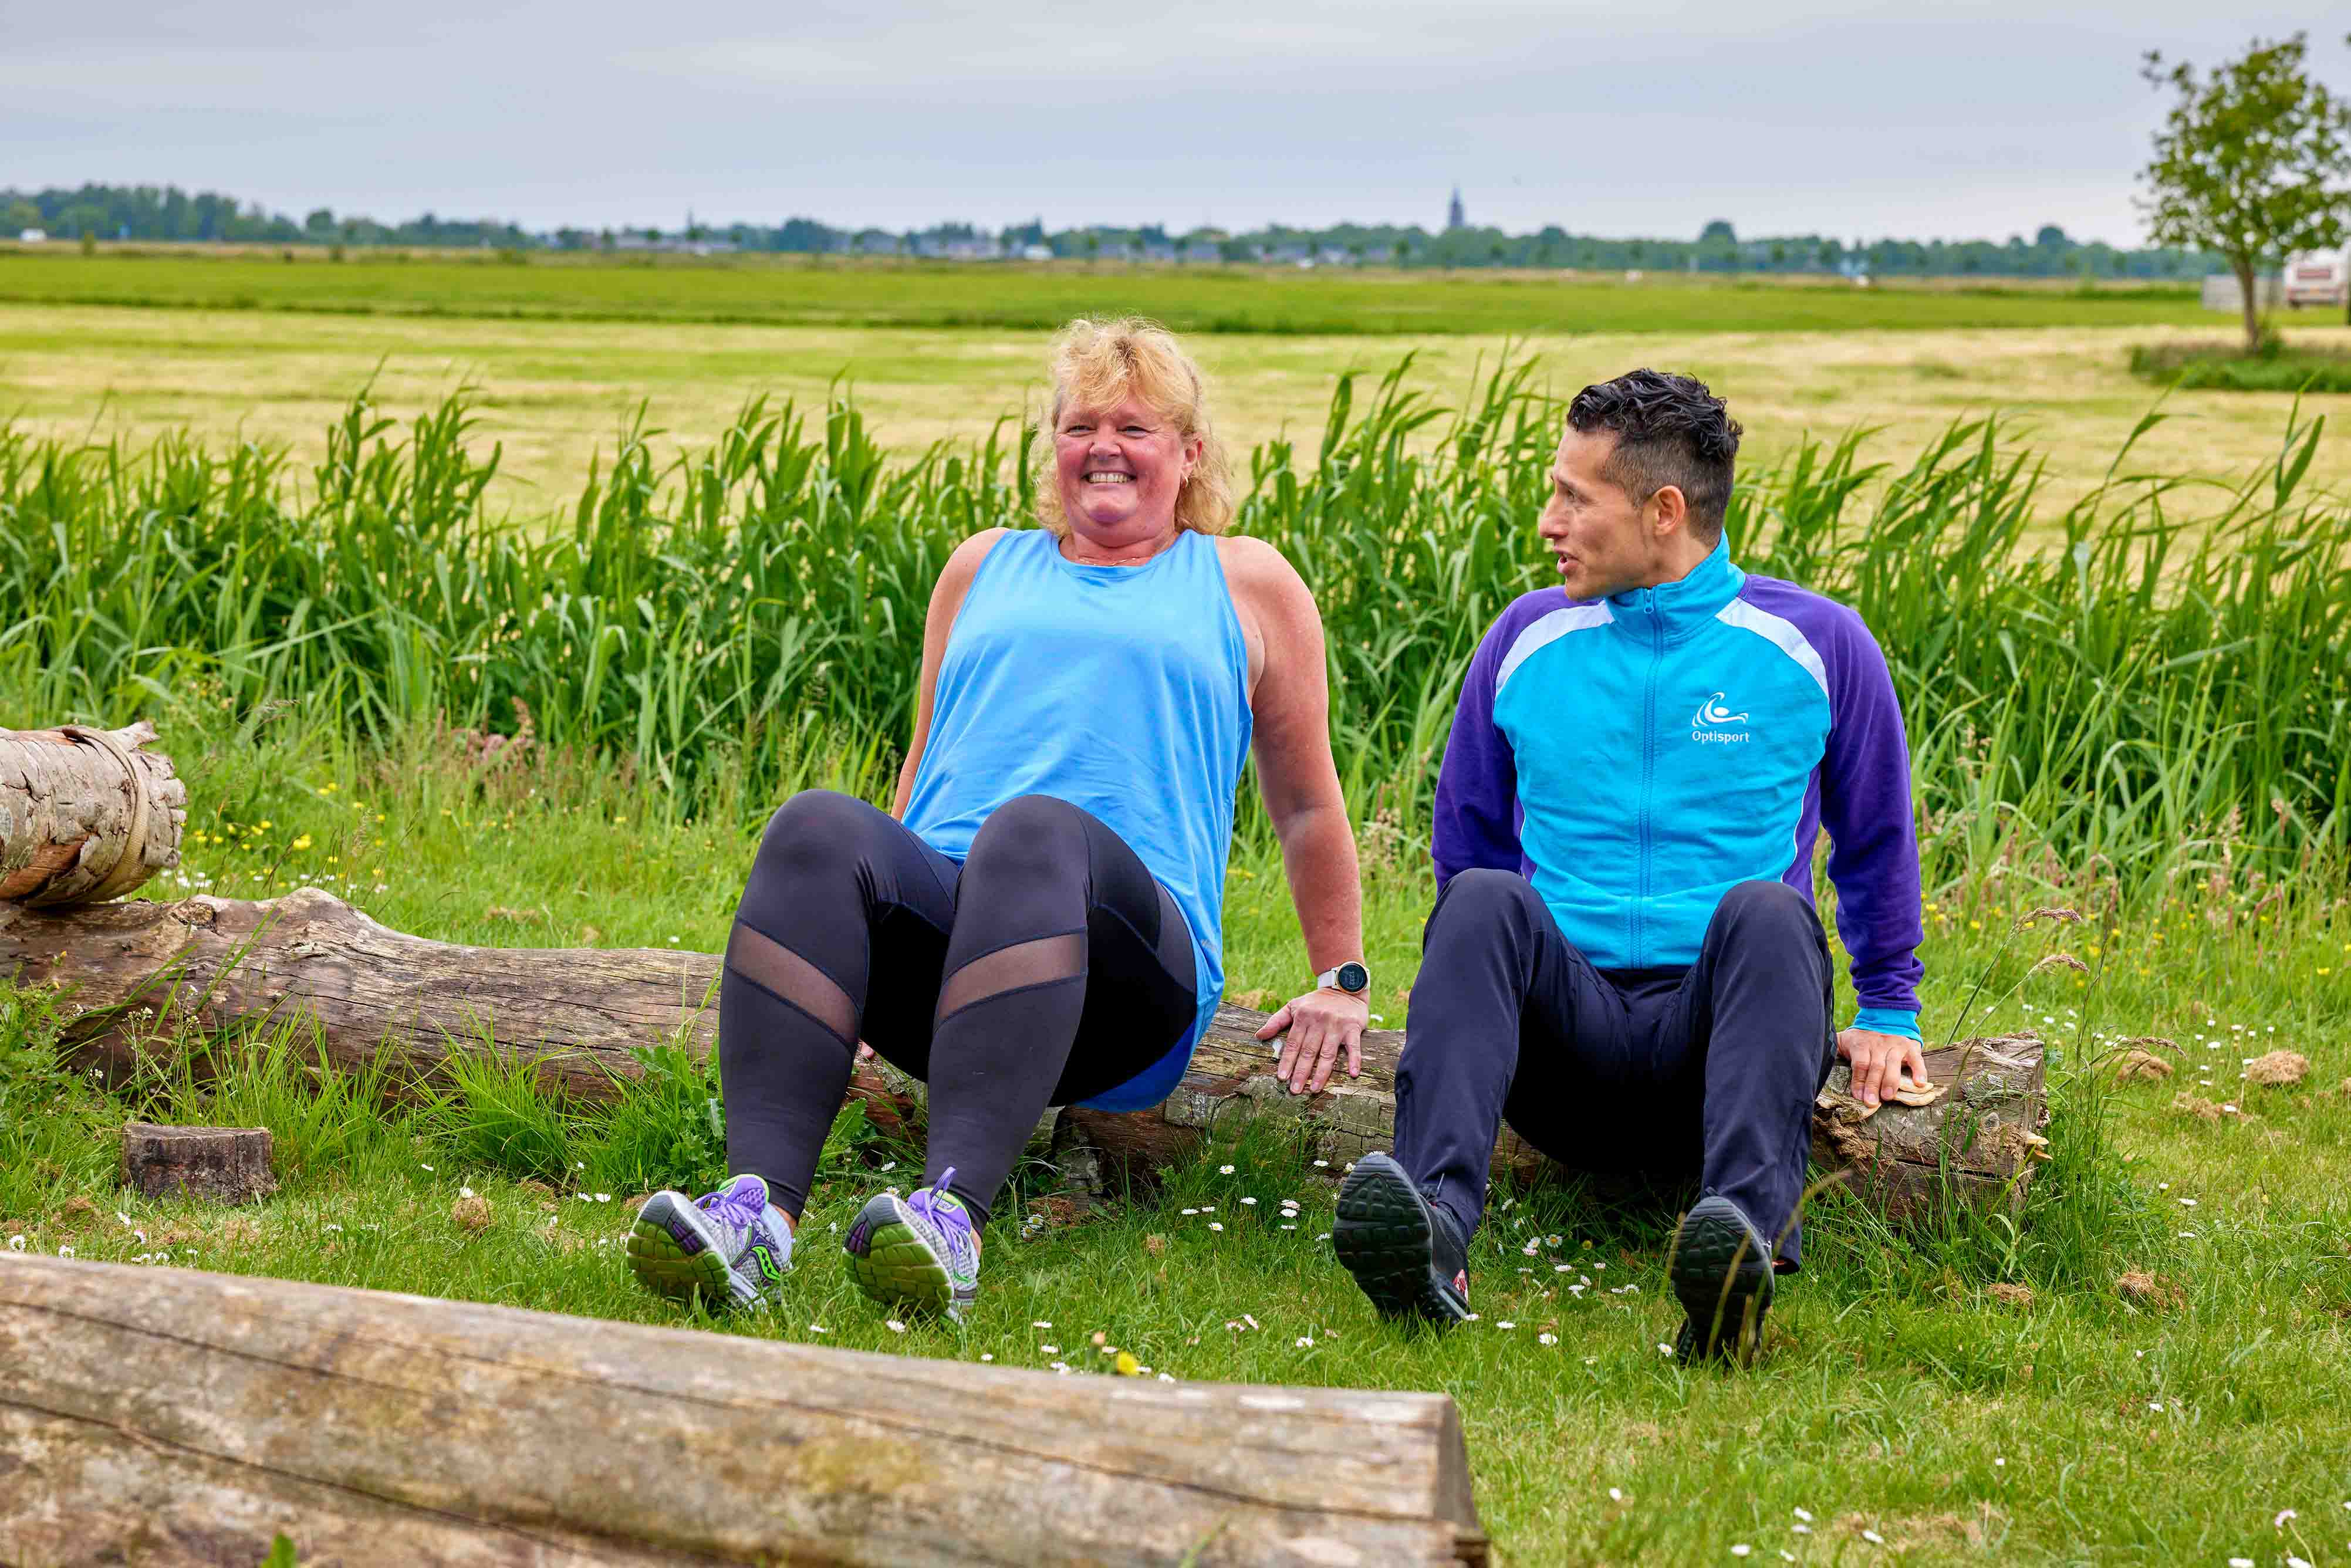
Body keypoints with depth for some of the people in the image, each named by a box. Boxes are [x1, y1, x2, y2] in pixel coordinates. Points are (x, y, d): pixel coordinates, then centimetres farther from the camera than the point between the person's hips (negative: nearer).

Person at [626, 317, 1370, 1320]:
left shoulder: (1246, 585, 23)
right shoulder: (986, 566, 31)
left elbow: (1307, 805, 26)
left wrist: (1341, 983, 21)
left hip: (1129, 959, -3)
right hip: (939, 922, 3)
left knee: (1035, 825, -38)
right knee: (819, 830, -31)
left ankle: (953, 1211, -57)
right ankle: (757, 1208, -50)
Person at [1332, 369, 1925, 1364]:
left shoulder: (1814, 645, 9)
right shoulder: (1526, 641, 15)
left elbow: (1876, 844, 21)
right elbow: (1468, 843, 27)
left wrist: (1886, 1017, 17)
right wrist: (1469, 1003, 19)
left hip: (1716, 1031, -1)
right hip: (1566, 1033, 2)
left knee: (1764, 911, -34)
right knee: (1482, 904, -30)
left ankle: (1745, 1237, -56)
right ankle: (1434, 1226, -52)